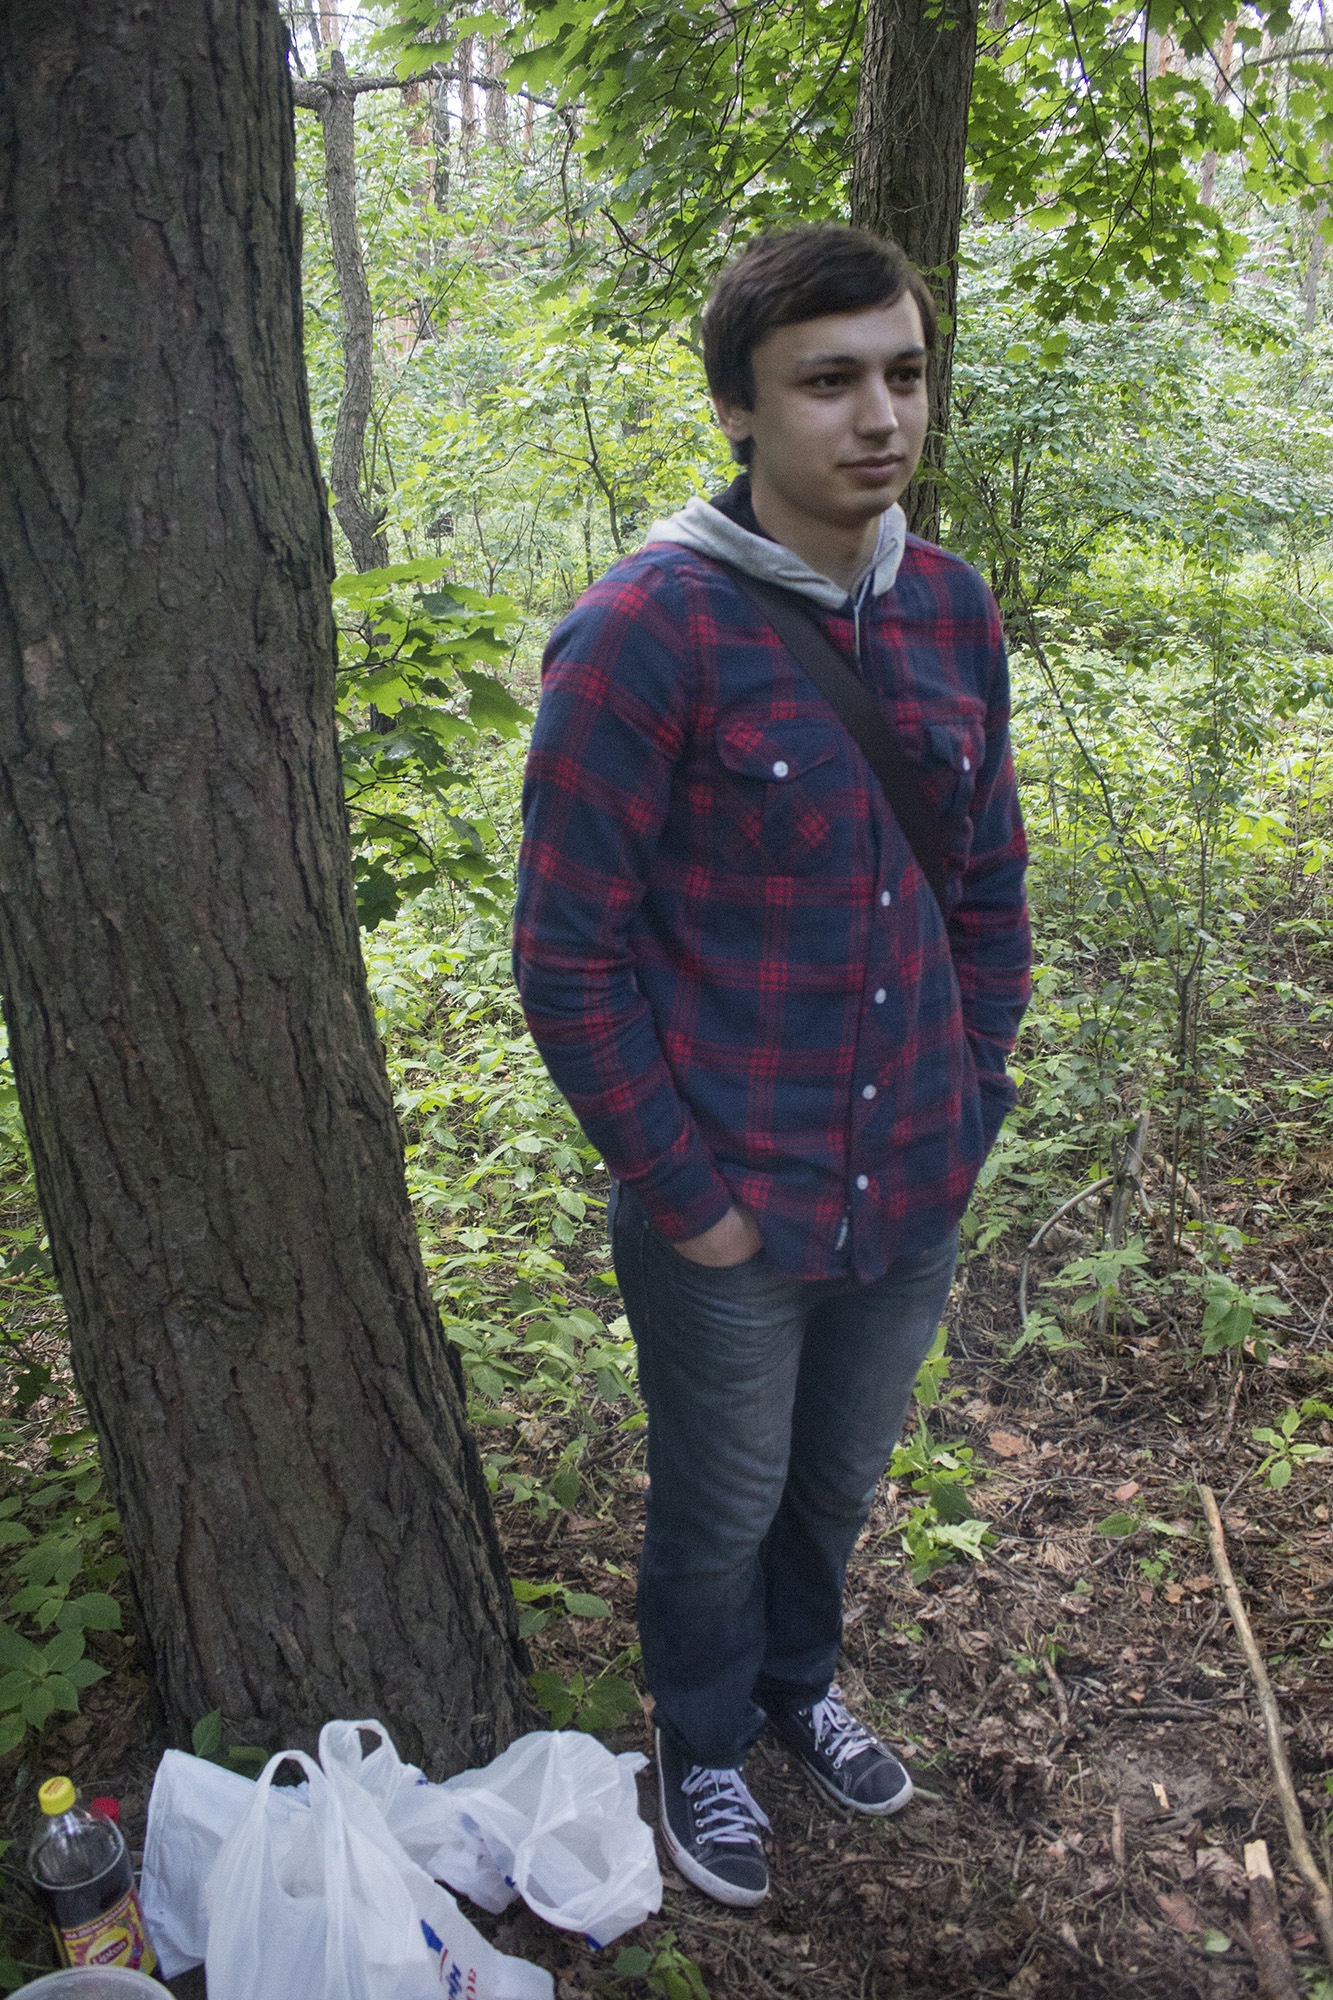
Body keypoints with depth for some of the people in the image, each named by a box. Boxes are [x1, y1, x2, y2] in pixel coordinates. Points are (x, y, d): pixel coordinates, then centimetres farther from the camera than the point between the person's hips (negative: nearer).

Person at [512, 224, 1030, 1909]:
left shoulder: (953, 609, -1)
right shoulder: (643, 633, -19)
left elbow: (986, 881, 9)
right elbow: (568, 959, -16)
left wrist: (972, 1100, 6)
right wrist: (683, 1194, -14)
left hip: (916, 1198, 5)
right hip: (732, 1216, -5)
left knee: (841, 1482, 26)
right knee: (722, 1512, 19)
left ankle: (799, 1681, 56)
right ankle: (703, 1745, 49)